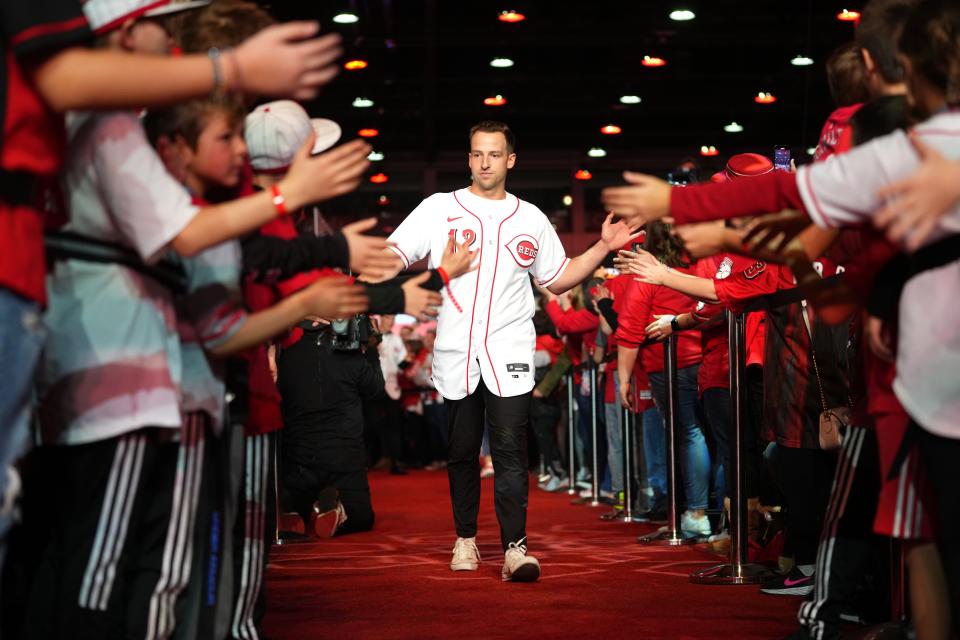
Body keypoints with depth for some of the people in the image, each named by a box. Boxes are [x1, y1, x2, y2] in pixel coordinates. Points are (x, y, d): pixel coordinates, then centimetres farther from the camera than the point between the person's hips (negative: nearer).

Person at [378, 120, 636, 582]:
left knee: (510, 449, -10)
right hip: (455, 352, 0)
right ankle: (465, 539, 23)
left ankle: (515, 548, -12)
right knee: (461, 452, 9)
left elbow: (557, 279, 18)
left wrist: (603, 247, 8)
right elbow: (393, 258, 0)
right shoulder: (439, 209, 5)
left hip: (509, 352, 0)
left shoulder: (530, 219, 11)